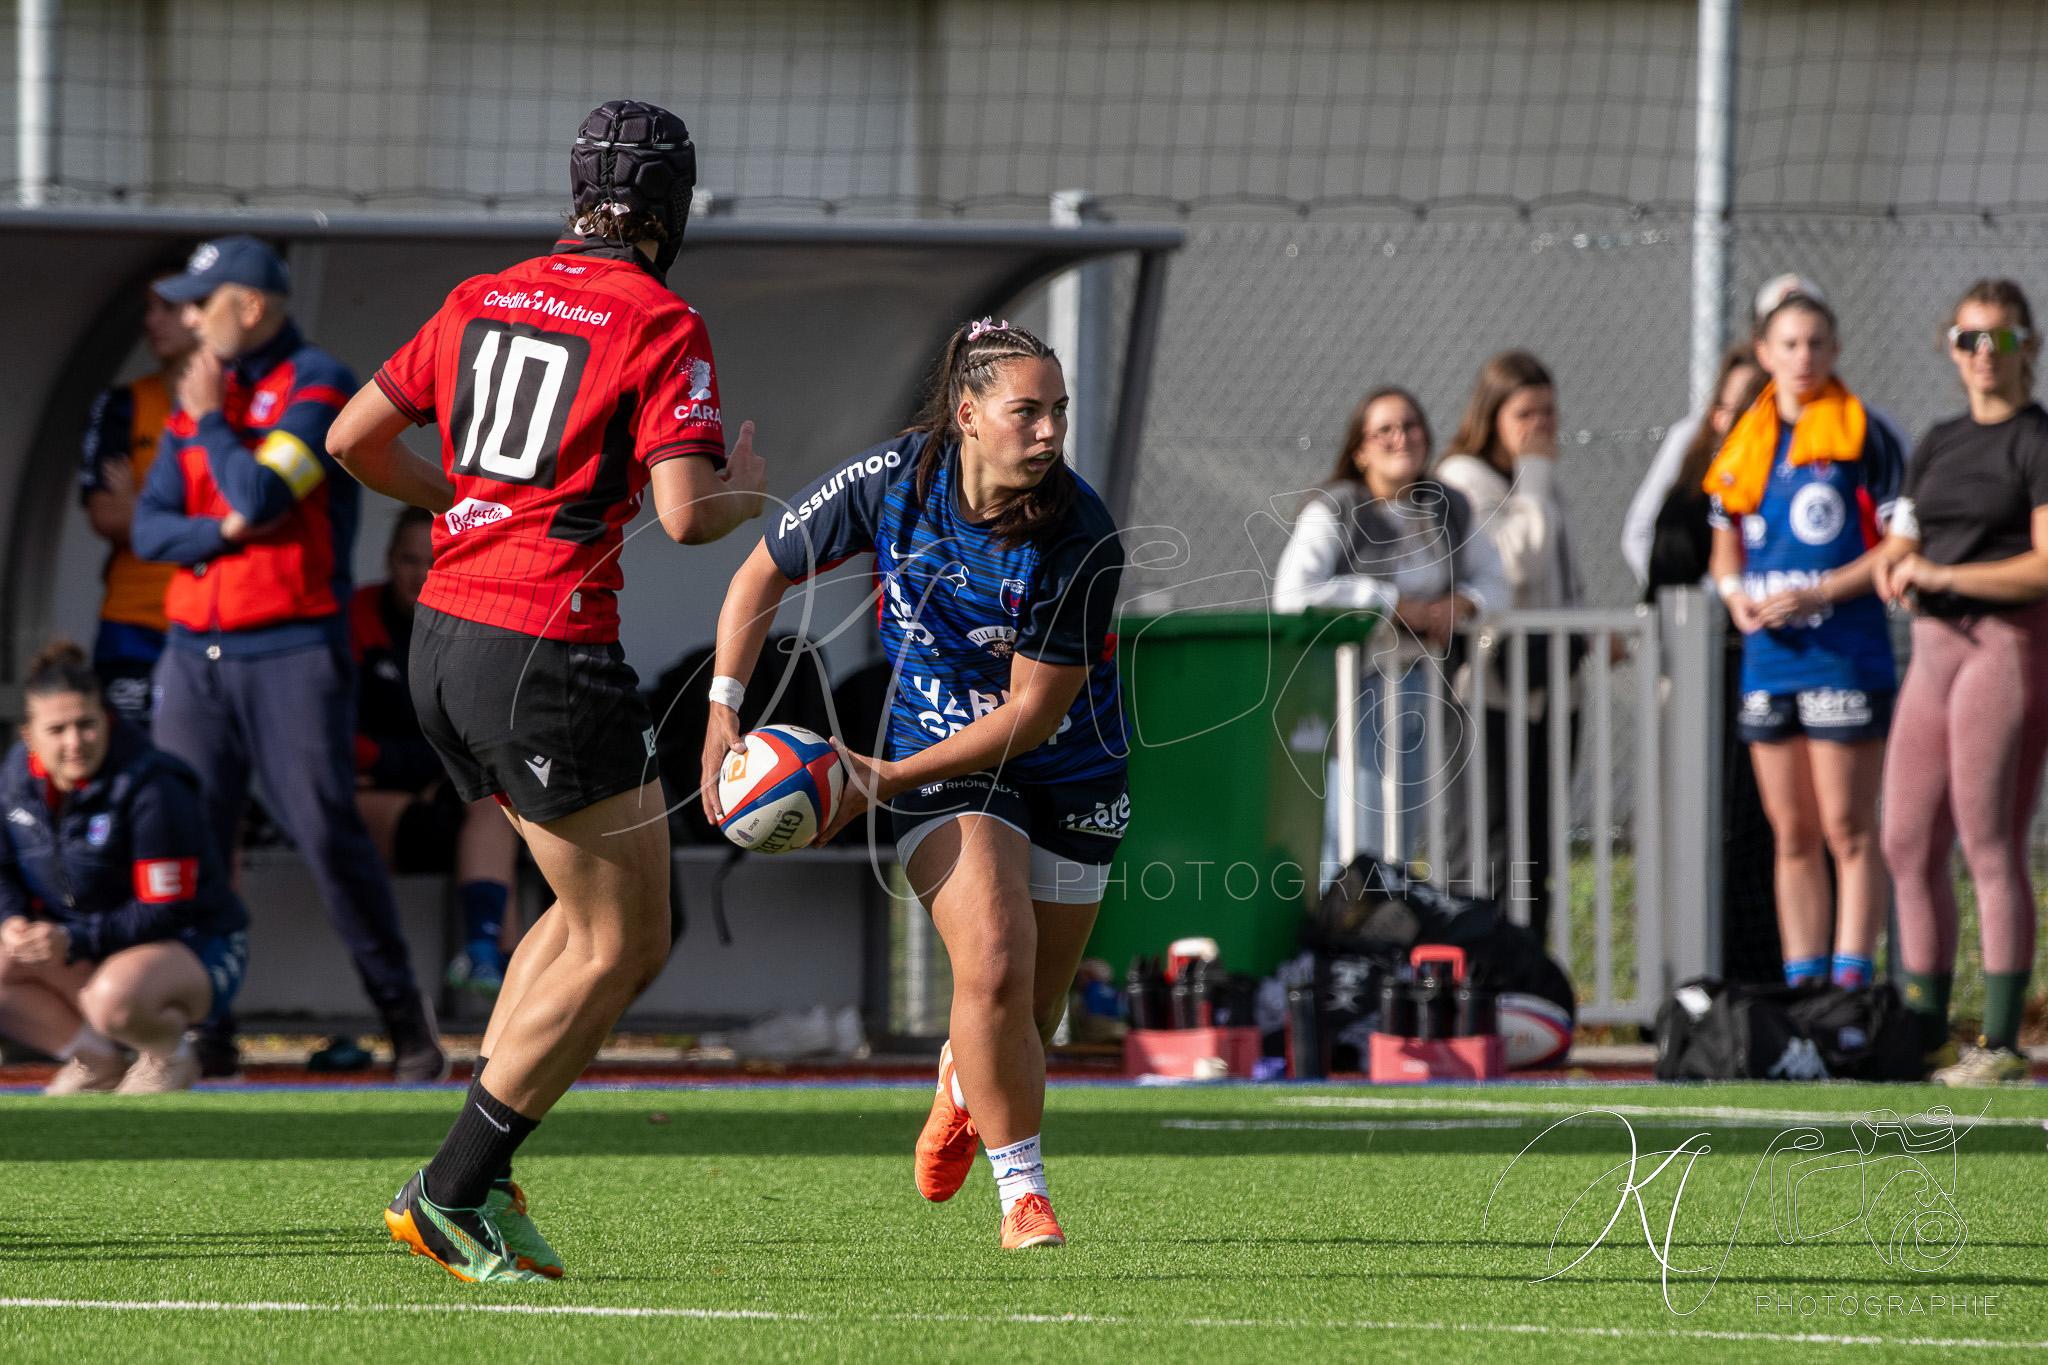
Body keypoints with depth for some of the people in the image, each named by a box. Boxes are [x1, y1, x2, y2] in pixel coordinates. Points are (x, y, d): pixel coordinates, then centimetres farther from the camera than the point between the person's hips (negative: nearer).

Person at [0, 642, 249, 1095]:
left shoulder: (152, 789, -23)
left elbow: (167, 911, -24)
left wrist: (75, 940, -32)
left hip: (189, 943, -7)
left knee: (115, 999, -41)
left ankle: (171, 1055, -4)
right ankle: (93, 1058, -1)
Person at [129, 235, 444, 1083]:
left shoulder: (316, 386, -5)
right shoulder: (197, 395, 16)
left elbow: (259, 494, -18)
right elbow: (149, 528, 8)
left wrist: (211, 420, -4)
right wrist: (226, 531, -10)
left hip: (292, 653, -6)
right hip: (196, 654, 6)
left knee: (328, 836, -9)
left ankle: (407, 1026, -2)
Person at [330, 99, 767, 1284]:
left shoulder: (486, 300, 11)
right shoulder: (663, 327, -9)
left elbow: (356, 437, 15)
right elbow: (686, 514, -17)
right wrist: (748, 492, 5)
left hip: (443, 638, 8)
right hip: (548, 649, -8)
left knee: (590, 909, 20)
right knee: (625, 945, 1)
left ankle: (478, 1180, 13)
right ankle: (453, 1191, -4)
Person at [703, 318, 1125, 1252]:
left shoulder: (1083, 538, -24)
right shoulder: (890, 480, -19)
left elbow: (1034, 708, -19)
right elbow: (763, 574, -2)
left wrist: (887, 779, -22)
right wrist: (724, 712, -11)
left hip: (1069, 768, 1)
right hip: (937, 750, -1)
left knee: (1031, 1010, 11)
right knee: (993, 967, -23)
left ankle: (963, 1083, 49)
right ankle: (1023, 1194, -9)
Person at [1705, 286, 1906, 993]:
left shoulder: (1863, 436, -3)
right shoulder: (1743, 444, 13)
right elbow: (1725, 544, 22)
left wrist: (1819, 594, -15)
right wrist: (1736, 594, 1)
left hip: (1844, 656, -6)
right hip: (1768, 657, 6)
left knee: (1847, 830, -6)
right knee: (1791, 837, 8)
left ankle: (1850, 980, -5)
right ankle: (1801, 985, 12)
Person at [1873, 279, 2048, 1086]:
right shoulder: (1939, 445, 18)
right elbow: (1903, 544, 20)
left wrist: (1941, 575, -15)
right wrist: (1895, 568, -3)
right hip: (1934, 649, 8)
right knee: (1908, 847, 7)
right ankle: (1926, 1033, 16)